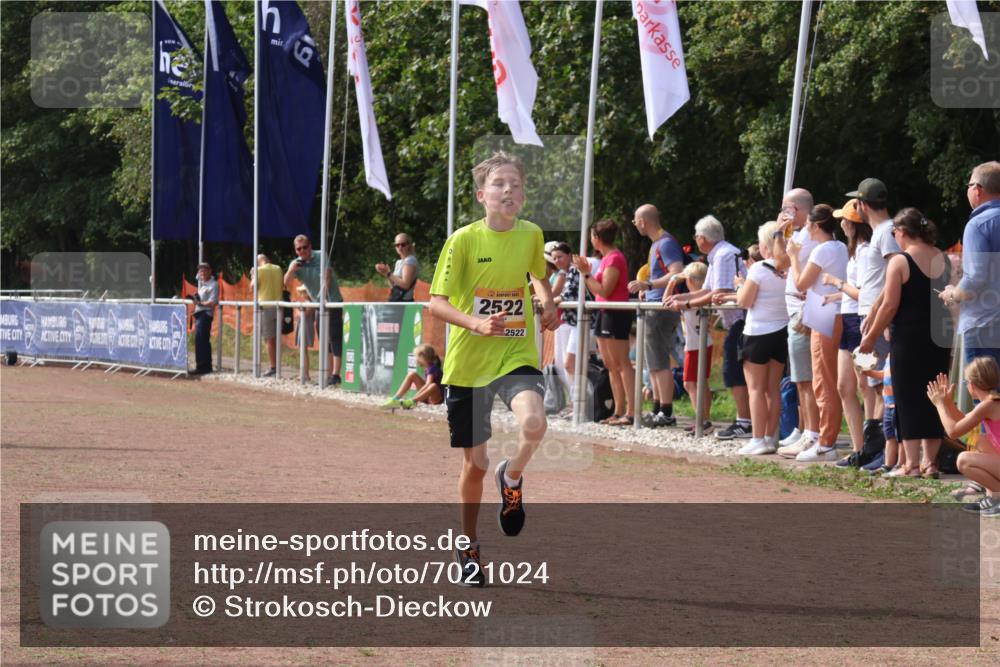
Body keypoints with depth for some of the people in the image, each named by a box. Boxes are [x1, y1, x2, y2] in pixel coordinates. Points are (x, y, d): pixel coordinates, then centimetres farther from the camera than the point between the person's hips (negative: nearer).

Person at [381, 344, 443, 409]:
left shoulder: (432, 369, -18)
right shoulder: (427, 369, 8)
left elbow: (428, 385, -32)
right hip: (426, 397, 9)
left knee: (433, 386, -42)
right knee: (412, 374, 0)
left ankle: (411, 401, -50)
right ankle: (395, 399, -11)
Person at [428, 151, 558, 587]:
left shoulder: (531, 235, 2)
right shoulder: (463, 240, -9)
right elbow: (436, 303, -10)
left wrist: (547, 303, 10)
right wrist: (476, 323, -25)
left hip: (517, 355, 2)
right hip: (467, 362, -2)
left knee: (533, 423, -29)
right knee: (474, 463, 5)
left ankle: (512, 477, 6)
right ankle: (468, 547, 28)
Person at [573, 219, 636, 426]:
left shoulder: (614, 258, -13)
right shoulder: (606, 258, 16)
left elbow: (604, 291, -19)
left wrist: (586, 274, -14)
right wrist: (586, 272, 13)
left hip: (616, 313, -10)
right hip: (605, 314, 10)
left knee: (621, 364, -12)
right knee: (610, 365, 11)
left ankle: (632, 412, -15)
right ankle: (619, 411, 14)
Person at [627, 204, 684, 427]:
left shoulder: (666, 243, -13)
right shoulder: (656, 244, 18)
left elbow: (677, 274, -24)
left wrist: (648, 285, -27)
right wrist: (647, 291, 23)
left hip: (662, 308, -11)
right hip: (653, 308, 11)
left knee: (659, 363, -10)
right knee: (653, 362, 14)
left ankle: (666, 413, -9)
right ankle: (657, 410, 19)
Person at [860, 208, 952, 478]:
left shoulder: (900, 262, -11)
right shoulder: (943, 260, 7)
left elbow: (889, 306, -13)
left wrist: (870, 337, -3)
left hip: (908, 337, -5)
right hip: (938, 339, 5)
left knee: (908, 399, 0)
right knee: (933, 399, 11)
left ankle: (912, 464, -3)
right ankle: (930, 461, 12)